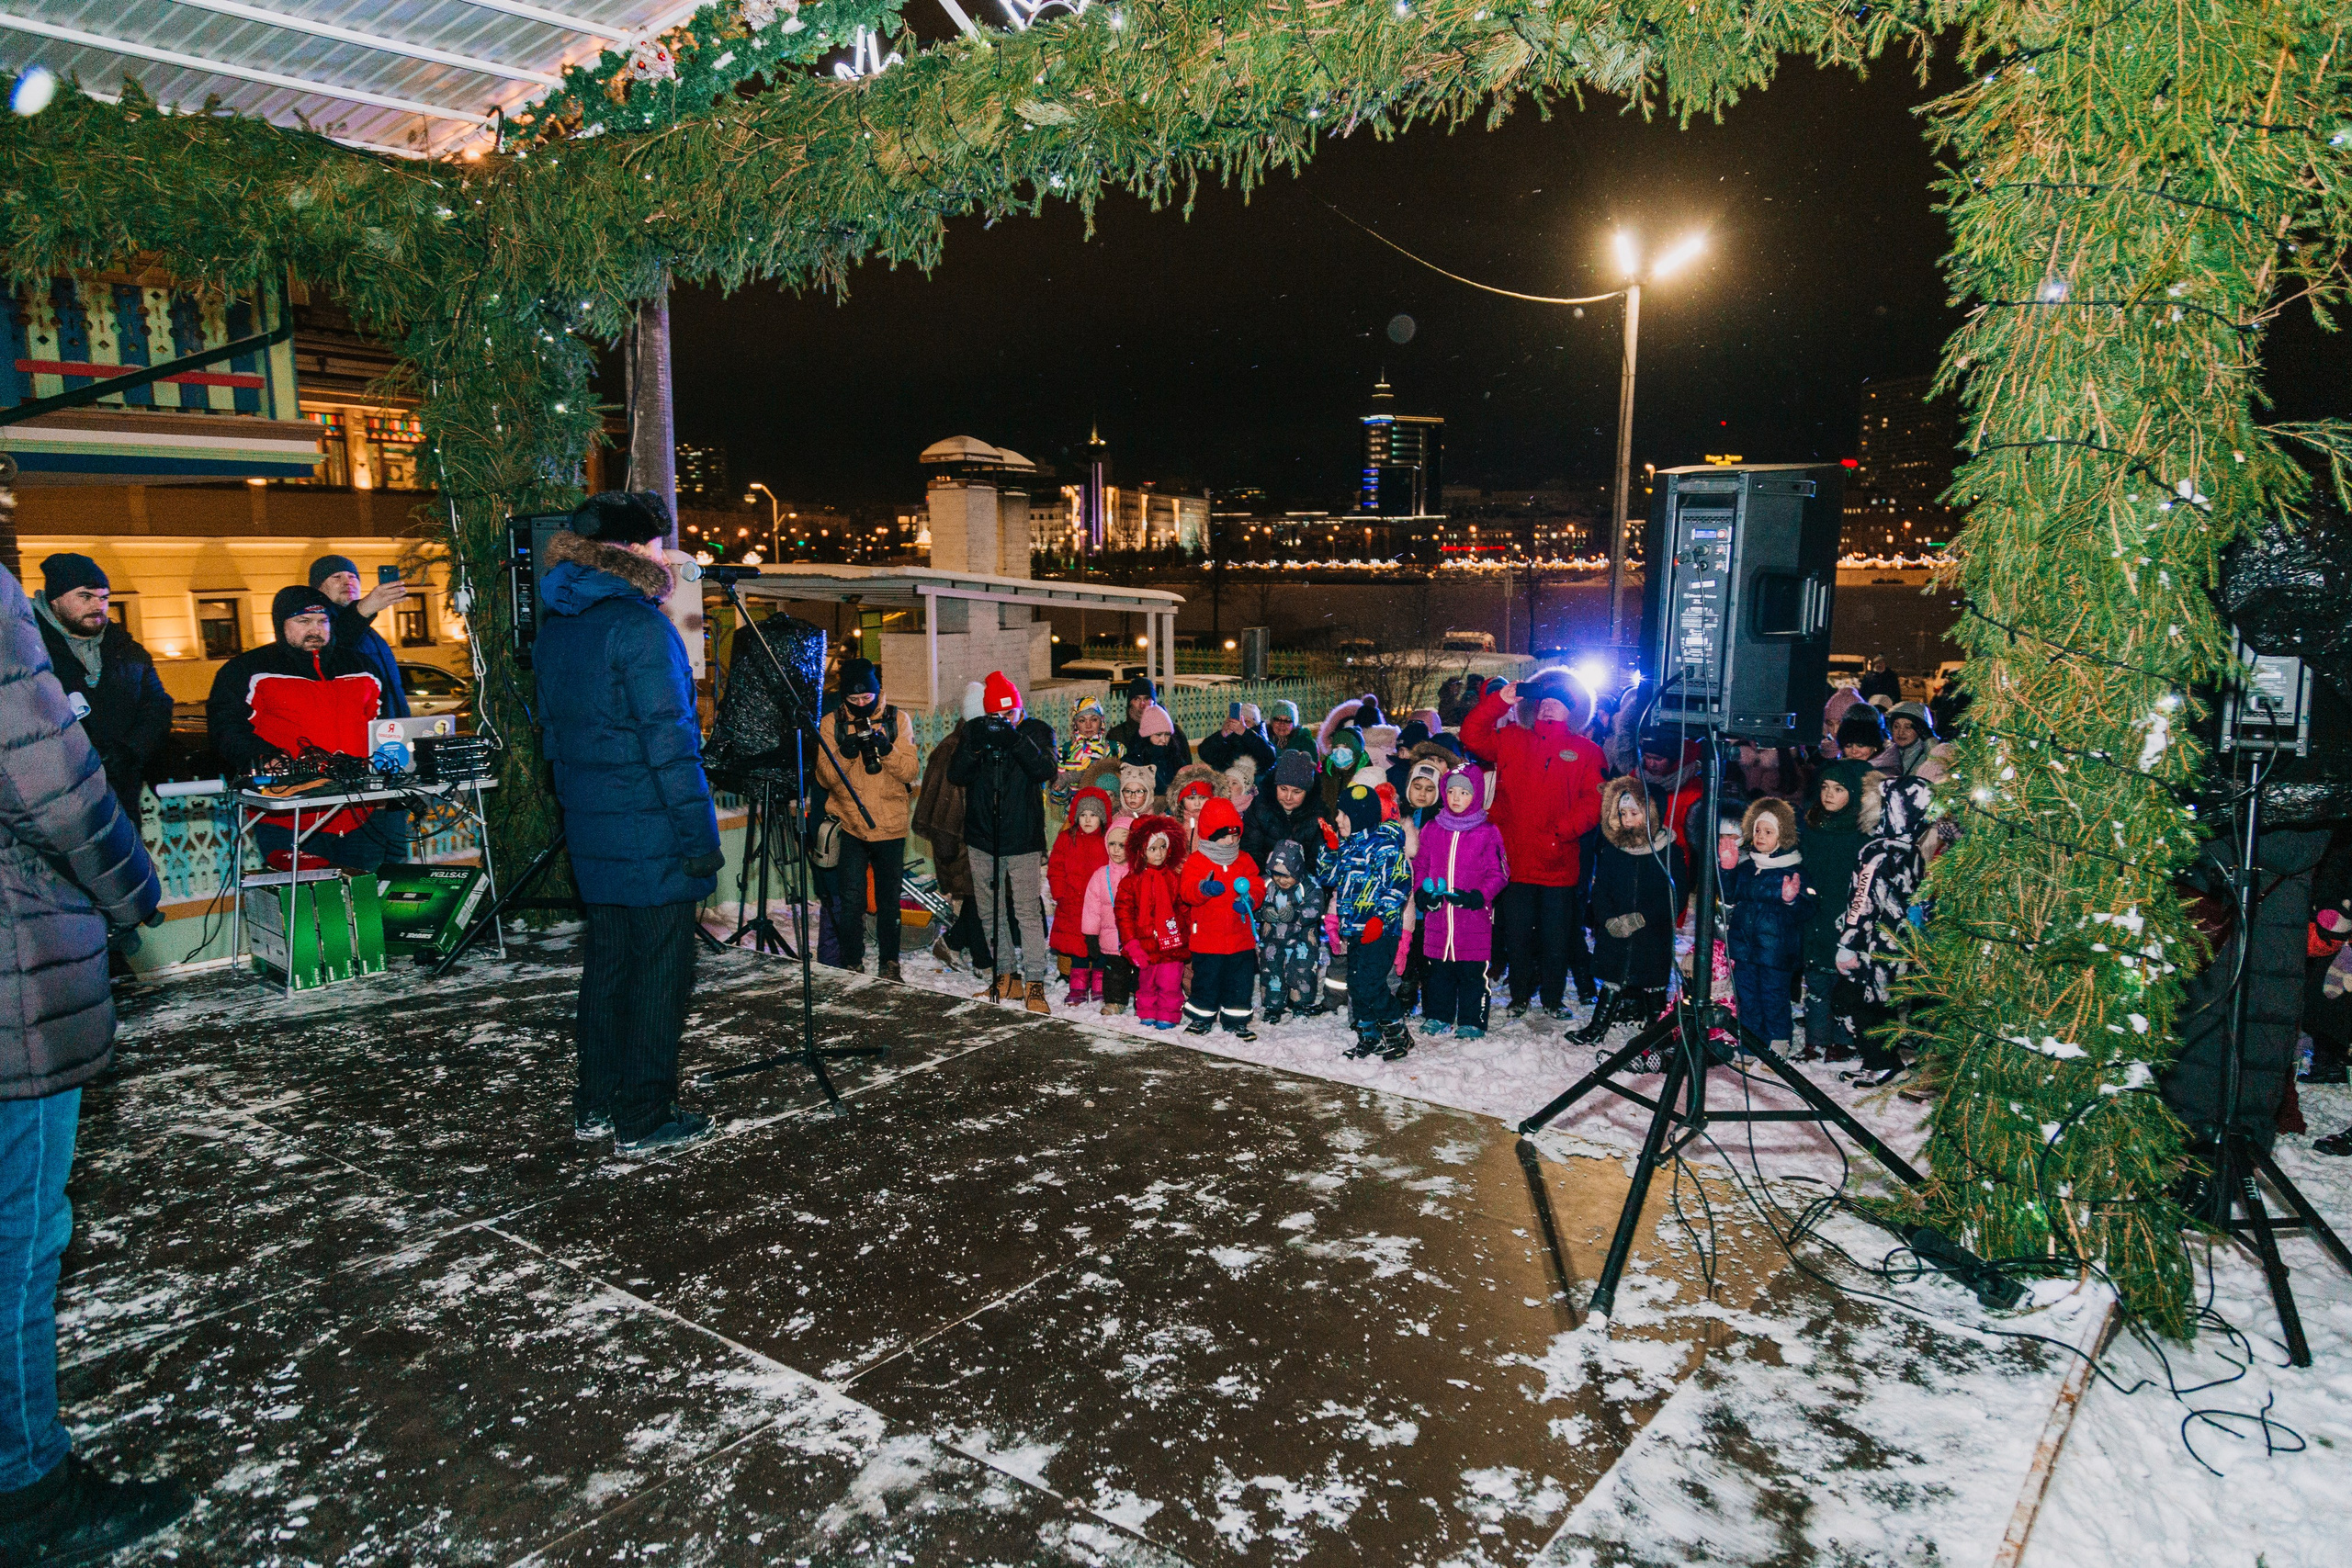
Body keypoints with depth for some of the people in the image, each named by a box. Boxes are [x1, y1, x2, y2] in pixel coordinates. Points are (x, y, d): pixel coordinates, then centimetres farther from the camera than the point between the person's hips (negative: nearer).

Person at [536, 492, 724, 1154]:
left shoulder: (555, 625, 11)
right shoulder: (639, 627, -16)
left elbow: (552, 732, 18)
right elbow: (669, 742, -19)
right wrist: (701, 836, -16)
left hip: (590, 835, 8)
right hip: (652, 838, -8)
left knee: (605, 966, 17)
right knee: (659, 973, 1)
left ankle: (595, 1105, 25)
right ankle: (643, 1118, 8)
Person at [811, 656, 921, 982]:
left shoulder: (898, 720, 1)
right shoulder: (831, 723, 1)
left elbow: (910, 771, -6)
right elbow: (825, 778, -4)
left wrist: (886, 750, -23)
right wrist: (844, 754, -23)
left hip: (890, 825, 1)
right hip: (848, 824, -1)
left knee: (889, 899, 11)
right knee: (850, 900, -5)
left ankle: (889, 962, 24)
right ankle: (852, 964, 9)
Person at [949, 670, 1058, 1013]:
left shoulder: (1037, 731, -1)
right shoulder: (976, 730, 5)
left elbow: (1046, 770, -17)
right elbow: (957, 774, -5)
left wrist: (1016, 740, -28)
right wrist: (975, 746, -22)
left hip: (1023, 838, -4)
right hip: (981, 837, 4)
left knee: (1028, 910, -9)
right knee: (991, 911, 9)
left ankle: (1035, 984, -8)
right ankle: (1005, 978, 19)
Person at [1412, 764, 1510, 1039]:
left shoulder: (1487, 833, -2)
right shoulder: (1432, 829, 7)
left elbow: (1498, 873, 0)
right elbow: (1419, 865, 14)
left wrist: (1478, 897, -14)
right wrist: (1422, 892, -2)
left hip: (1474, 916, -3)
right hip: (1437, 916, 3)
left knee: (1473, 972, 3)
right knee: (1438, 969, 11)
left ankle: (1472, 1022, 15)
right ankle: (1438, 1017, 25)